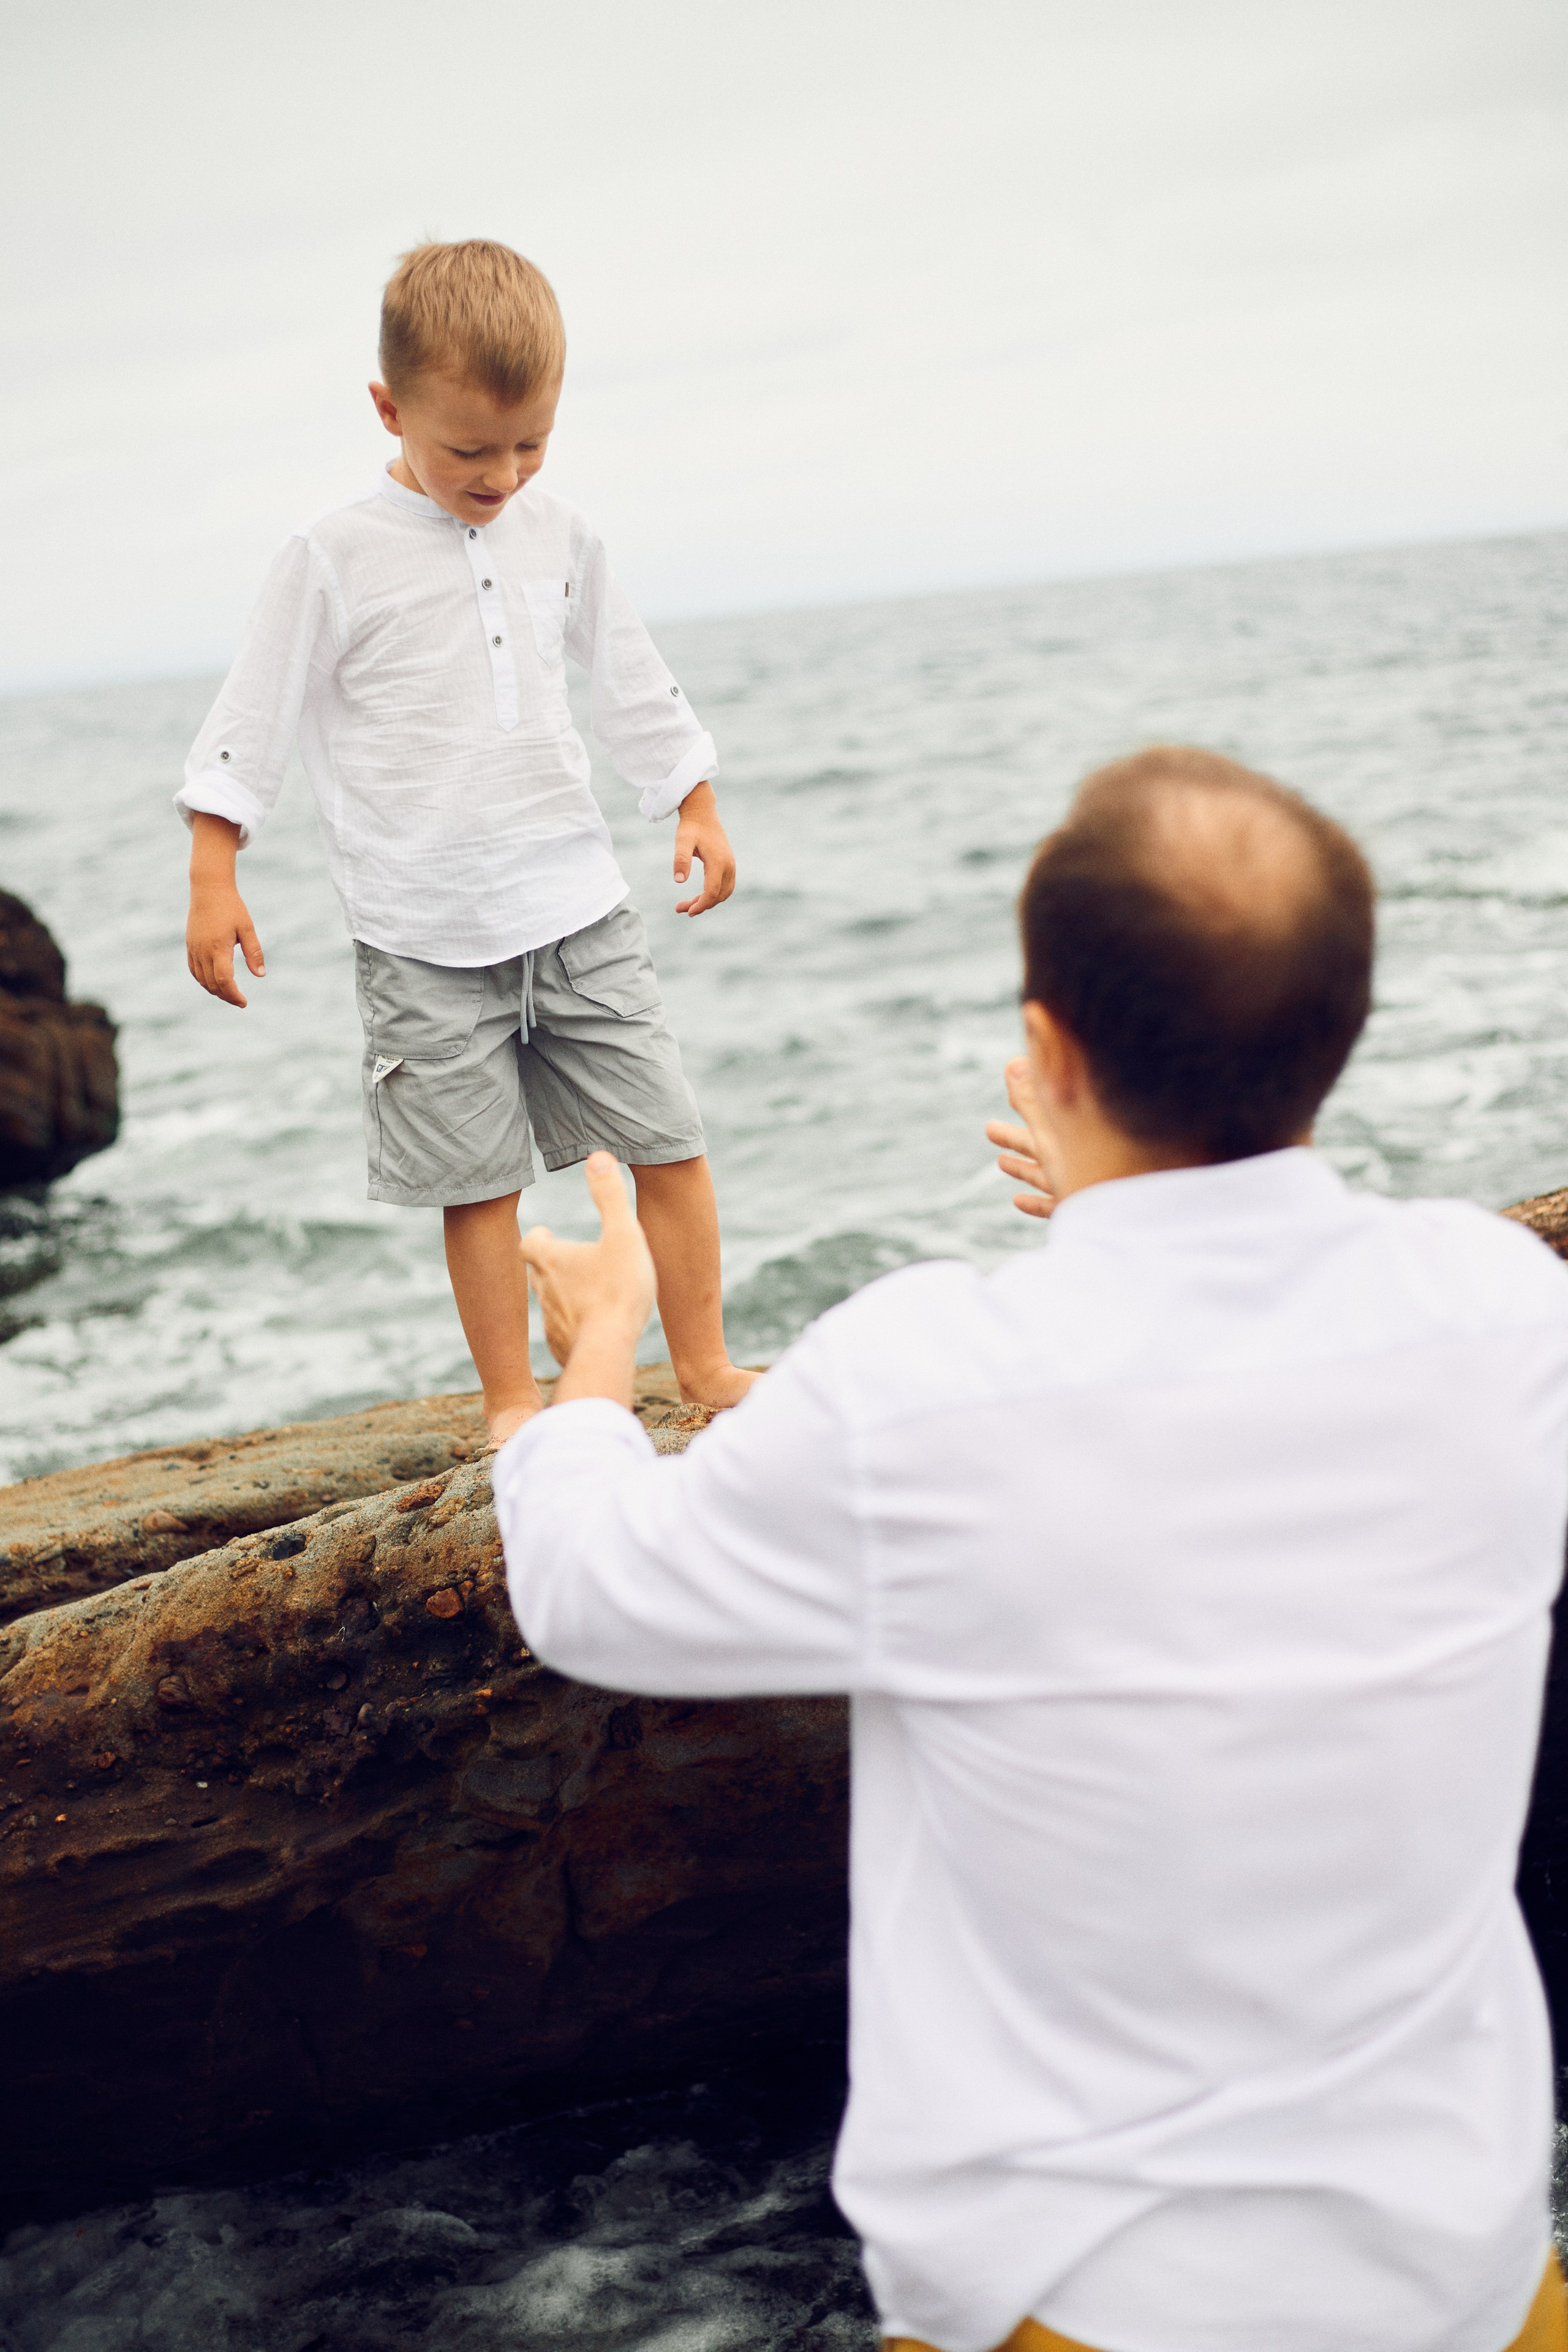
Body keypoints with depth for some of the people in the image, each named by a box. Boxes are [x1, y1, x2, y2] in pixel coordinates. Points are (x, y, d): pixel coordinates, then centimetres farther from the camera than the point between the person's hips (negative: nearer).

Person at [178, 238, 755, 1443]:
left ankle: (705, 1364, 19)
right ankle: (513, 1399, 16)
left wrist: (697, 805, 19)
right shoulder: (335, 560, -8)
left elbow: (633, 683, 17)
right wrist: (212, 877, -8)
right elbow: (253, 720, -4)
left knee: (668, 1137, 5)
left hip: (580, 904, 4)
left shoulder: (558, 533, 5)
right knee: (479, 1176, 2)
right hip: (427, 938, -4)